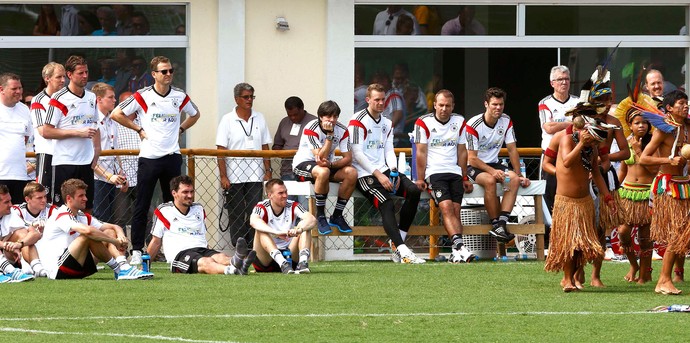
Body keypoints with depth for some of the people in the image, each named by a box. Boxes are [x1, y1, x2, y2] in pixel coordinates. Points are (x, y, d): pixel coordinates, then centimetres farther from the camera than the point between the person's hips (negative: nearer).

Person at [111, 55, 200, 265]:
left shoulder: (180, 97, 6)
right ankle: (136, 250, 1)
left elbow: (194, 114, 25)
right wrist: (138, 129, -1)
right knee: (142, 206, -2)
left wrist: (180, 130, 12)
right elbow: (116, 114, -1)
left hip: (172, 156, 3)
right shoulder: (142, 96, -4)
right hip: (149, 157, -3)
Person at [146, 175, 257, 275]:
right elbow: (156, 242, 14)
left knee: (220, 257, -33)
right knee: (206, 262, -38)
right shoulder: (163, 211, 10)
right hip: (180, 254, -5)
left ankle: (235, 261, -69)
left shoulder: (199, 209, 24)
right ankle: (234, 270, -70)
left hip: (202, 250, 5)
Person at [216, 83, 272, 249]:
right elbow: (221, 150, -4)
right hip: (234, 177, -2)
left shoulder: (259, 118, 10)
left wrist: (268, 171, 5)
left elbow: (265, 147, 12)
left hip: (255, 176, 2)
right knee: (236, 215, 1)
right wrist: (223, 176, -11)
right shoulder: (227, 120, -1)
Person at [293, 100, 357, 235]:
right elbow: (321, 156, -30)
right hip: (303, 163, -5)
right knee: (323, 172, -39)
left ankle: (337, 216, -10)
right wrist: (329, 134, -32)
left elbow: (348, 157, -11)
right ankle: (320, 216, -25)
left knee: (351, 173, -22)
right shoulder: (311, 129, -22)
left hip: (328, 165, 5)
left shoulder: (342, 130, -8)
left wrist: (331, 164, -28)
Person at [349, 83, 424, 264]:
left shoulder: (387, 124, 19)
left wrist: (393, 172, -6)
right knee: (386, 204, -28)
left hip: (384, 171, 7)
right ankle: (403, 252, -37)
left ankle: (398, 243, -13)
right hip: (365, 174, -7)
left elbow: (389, 151, 14)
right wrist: (378, 175, -17)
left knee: (413, 191, -15)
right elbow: (357, 154, -12)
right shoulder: (358, 121, -5)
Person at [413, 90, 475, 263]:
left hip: (454, 172, 4)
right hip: (434, 172, -4)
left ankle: (457, 254, -20)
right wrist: (420, 179, -7)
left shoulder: (459, 122, 13)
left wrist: (465, 178, 16)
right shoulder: (424, 123, 0)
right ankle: (460, 246, -37)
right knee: (447, 207, -23)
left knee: (455, 210, -12)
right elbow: (421, 153, -3)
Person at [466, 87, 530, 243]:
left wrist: (519, 174, -7)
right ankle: (496, 223, -27)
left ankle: (501, 224, -32)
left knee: (514, 179, -25)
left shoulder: (506, 121, 0)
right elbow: (472, 159, -18)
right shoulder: (473, 125, -17)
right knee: (490, 181, -37)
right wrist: (492, 171, -29)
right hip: (473, 167, -5)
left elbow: (512, 150, 3)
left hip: (493, 164, 5)